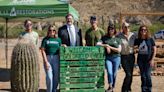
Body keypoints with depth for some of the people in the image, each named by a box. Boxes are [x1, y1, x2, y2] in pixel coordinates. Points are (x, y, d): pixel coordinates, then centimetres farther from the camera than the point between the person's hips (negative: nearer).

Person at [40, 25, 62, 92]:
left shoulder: (58, 40, 10)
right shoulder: (45, 39, 3)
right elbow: (43, 51, -2)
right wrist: (46, 61, -8)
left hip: (56, 58, 2)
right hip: (47, 58, -2)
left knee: (56, 77, 4)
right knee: (49, 77, -7)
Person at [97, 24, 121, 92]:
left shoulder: (117, 39, 7)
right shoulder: (104, 38, 9)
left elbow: (119, 50, 0)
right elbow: (98, 44, 1)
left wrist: (110, 47, -8)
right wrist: (106, 45, -10)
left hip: (116, 58, 1)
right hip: (108, 58, 0)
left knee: (114, 74, 5)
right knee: (109, 72, -17)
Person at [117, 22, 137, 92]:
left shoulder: (133, 35, 0)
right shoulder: (119, 36, -11)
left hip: (131, 56, 4)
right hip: (124, 57, -4)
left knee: (130, 74, 9)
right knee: (128, 74, -12)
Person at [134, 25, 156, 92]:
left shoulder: (150, 39, -2)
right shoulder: (137, 40, 3)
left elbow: (154, 50, -1)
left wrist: (152, 59, -6)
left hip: (148, 59, -2)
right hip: (140, 59, 2)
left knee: (147, 74, -8)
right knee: (143, 75, 8)